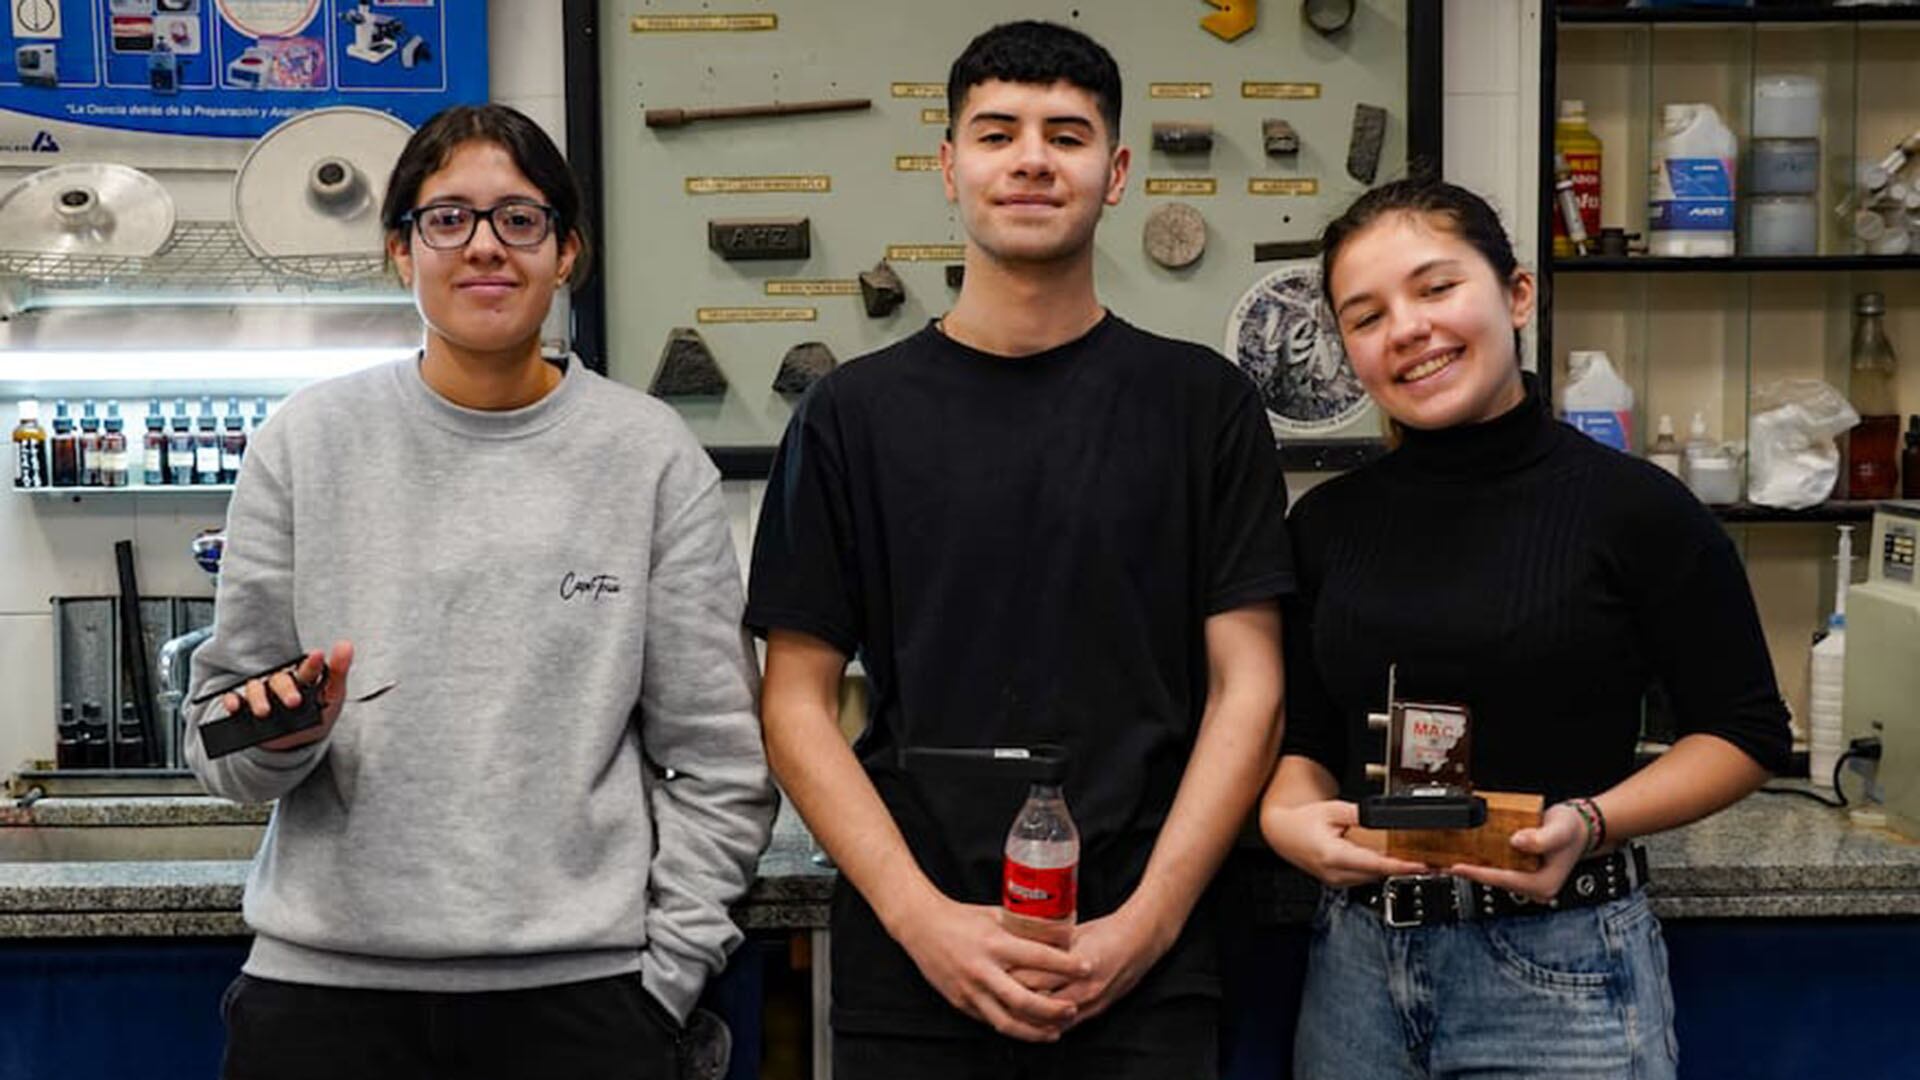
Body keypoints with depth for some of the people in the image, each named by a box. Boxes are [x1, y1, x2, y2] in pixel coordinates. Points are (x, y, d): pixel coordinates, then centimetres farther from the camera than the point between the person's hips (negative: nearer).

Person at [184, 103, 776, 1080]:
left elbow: (719, 760, 0)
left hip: (577, 987, -1)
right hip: (322, 977, 1)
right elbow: (228, 748, 8)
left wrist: (661, 980, -4)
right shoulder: (308, 442, 3)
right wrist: (280, 736, -13)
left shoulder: (649, 453, -1)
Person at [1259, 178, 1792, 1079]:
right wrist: (1289, 816, -11)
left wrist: (1592, 822, -16)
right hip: (1358, 966, 4)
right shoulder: (1327, 523, 3)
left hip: (1559, 971, -3)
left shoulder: (1633, 507, -8)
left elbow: (1747, 732, -1)